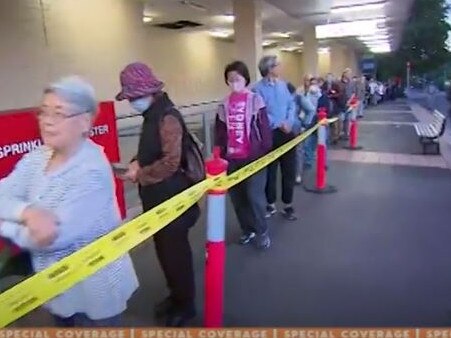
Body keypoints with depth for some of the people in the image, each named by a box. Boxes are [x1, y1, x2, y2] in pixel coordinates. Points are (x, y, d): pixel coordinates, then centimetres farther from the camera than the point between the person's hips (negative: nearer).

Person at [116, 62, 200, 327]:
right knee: (164, 250, 20)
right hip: (157, 198, 9)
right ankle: (176, 295, 40)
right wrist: (137, 164, -1)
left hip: (171, 199, -9)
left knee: (176, 252, 7)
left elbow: (171, 163, -26)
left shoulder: (167, 117, -20)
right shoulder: (153, 114, 8)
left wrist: (140, 175, -16)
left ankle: (186, 304, 28)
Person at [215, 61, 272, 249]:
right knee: (237, 197, 12)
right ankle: (247, 230, 31)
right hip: (232, 159, 5)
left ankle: (262, 232, 18)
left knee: (255, 196, -4)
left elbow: (264, 128, -4)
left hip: (253, 157, -4)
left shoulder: (255, 100, -3)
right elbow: (220, 132, 10)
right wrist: (220, 153, 3)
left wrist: (265, 153, -8)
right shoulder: (225, 105, 8)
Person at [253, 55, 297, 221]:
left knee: (290, 169, 9)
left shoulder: (282, 84, 7)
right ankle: (271, 205, 25)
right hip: (270, 135, -5)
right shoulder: (258, 89, -11)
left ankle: (288, 205, 22)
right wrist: (278, 124, -18)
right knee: (270, 171, 8)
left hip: (287, 132, 5)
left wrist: (289, 122, -9)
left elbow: (291, 104, 8)